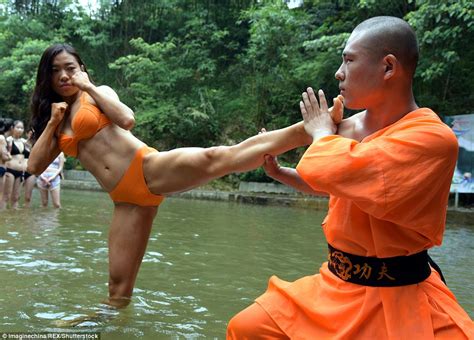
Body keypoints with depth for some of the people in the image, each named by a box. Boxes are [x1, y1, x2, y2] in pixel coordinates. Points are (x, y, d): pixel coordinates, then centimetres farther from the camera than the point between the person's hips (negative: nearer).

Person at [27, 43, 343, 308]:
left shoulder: (96, 92, 12)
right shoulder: (56, 122, 27)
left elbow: (127, 119, -9)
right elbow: (35, 166, 17)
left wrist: (88, 86, 0)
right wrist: (52, 122, 10)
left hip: (149, 167, -6)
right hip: (128, 199, 6)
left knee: (215, 159, -31)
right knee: (119, 286, 3)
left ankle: (308, 129, -41)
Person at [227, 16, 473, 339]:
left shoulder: (433, 138, -21)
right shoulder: (350, 127, 1)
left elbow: (337, 170, -32)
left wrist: (323, 133, -12)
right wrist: (277, 171, 13)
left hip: (396, 301, -6)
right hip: (336, 286, 6)